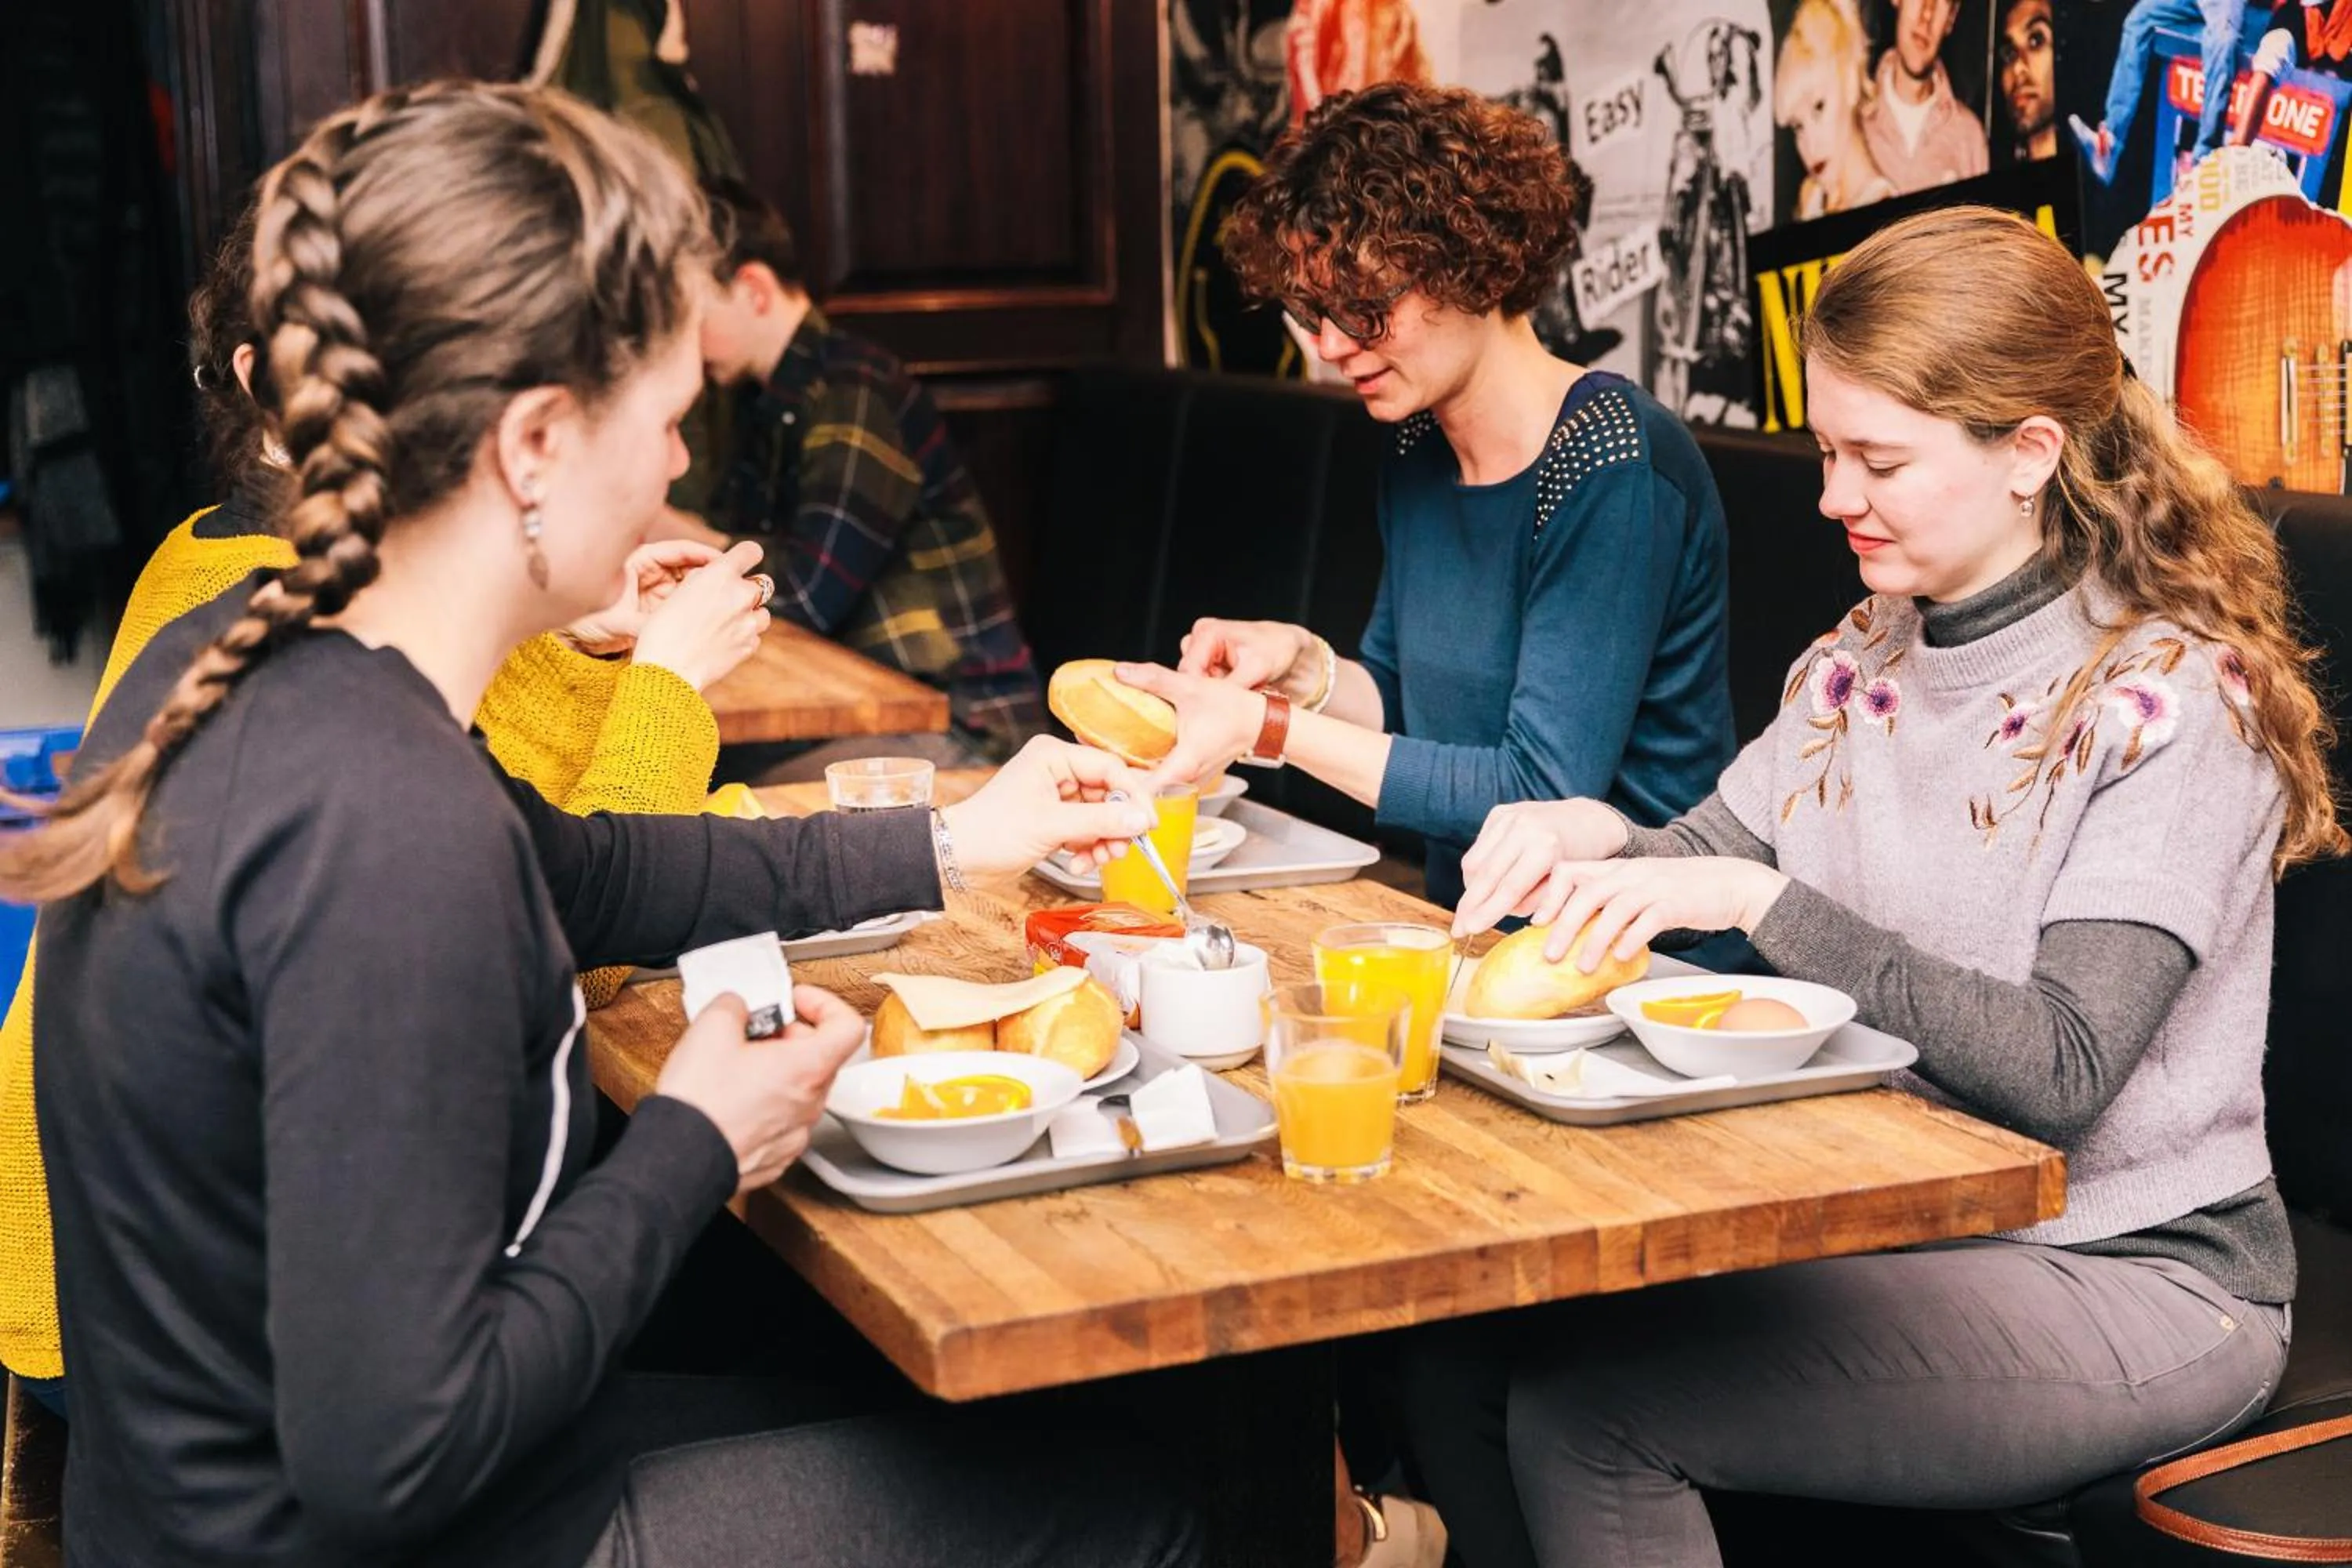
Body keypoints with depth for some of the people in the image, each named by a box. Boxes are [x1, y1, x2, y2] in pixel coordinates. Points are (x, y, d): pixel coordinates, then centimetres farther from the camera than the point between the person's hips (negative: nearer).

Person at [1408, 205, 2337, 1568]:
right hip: (1886, 1213, 7)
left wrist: (1761, 900, -28)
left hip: (2126, 1280, -7)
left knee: (1578, 1412, -21)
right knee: (1461, 1359, -13)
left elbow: (2059, 1071, -23)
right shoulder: (1866, 660, 9)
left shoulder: (2172, 696, -14)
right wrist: (1595, 842, -9)